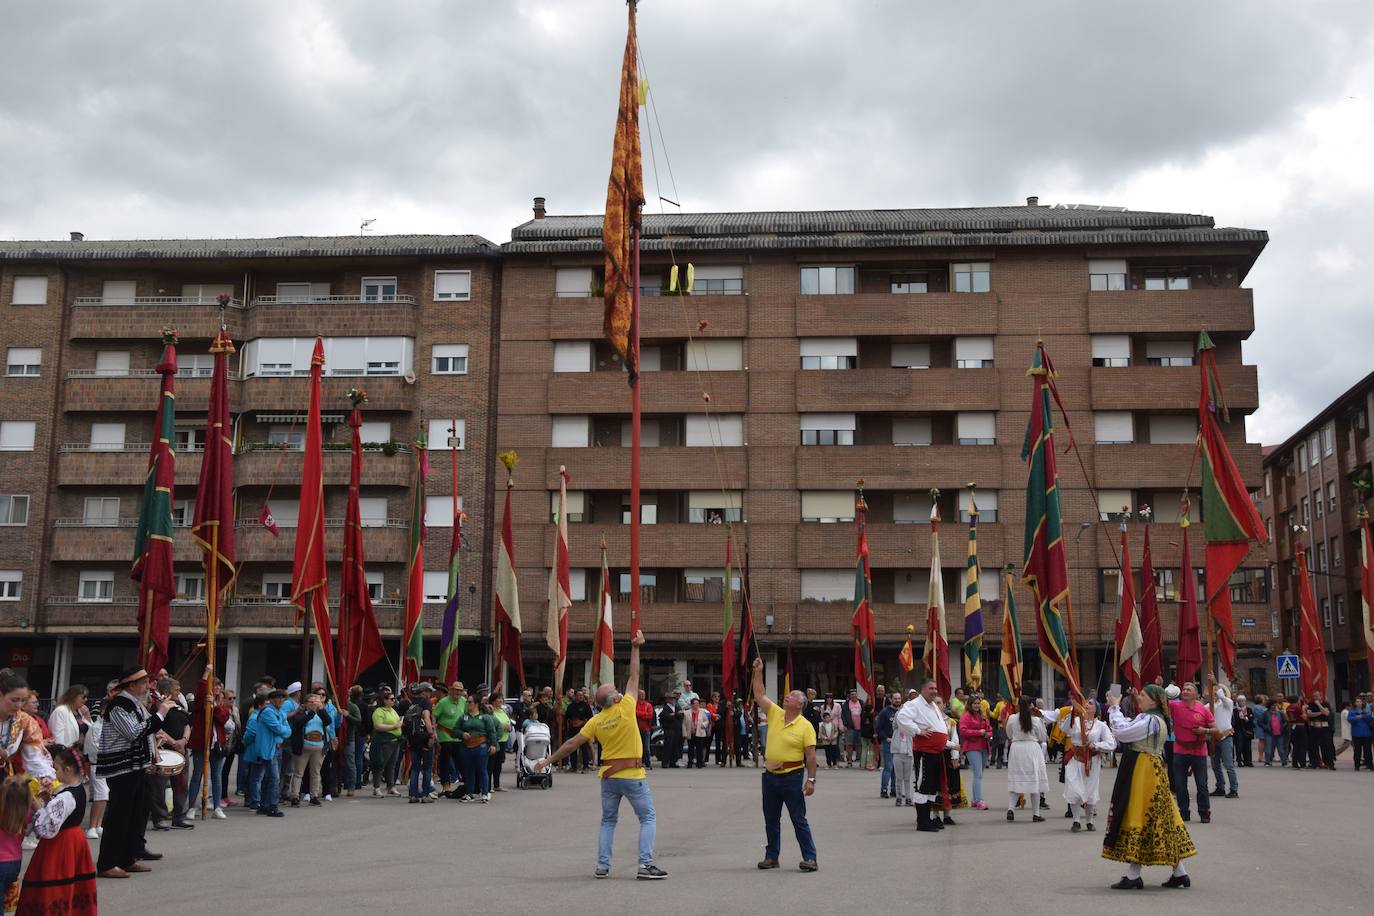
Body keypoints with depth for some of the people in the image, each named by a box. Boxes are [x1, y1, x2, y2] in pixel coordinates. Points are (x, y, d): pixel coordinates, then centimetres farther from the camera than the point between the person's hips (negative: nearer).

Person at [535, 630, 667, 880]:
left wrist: (548, 761, 8)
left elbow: (572, 743, -1)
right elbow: (634, 677, -2)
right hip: (632, 775, -4)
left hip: (608, 776, 4)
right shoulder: (625, 708, -11)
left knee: (608, 821, 19)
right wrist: (635, 648, 8)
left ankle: (602, 865, 13)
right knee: (648, 818, 5)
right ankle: (646, 865, -7)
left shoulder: (596, 721, -2)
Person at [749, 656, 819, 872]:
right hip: (770, 776, 6)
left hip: (792, 777, -5)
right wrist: (758, 672, -1)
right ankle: (771, 856, 22)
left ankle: (810, 858, 4)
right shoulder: (775, 714, 6)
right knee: (771, 820, 12)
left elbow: (811, 755, -10)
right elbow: (759, 696, 5)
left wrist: (811, 779, -15)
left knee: (799, 820, -2)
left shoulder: (805, 726, -8)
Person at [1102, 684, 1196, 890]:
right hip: (1153, 771, 10)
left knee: (1137, 818, -5)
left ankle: (1133, 875, -1)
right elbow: (1128, 730, 16)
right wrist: (1114, 708, 12)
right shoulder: (1156, 719, 15)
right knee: (1161, 819, 12)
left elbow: (1121, 732, -21)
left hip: (1143, 774, -10)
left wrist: (1115, 708, -10)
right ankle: (1179, 872, 15)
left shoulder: (1150, 721, -18)